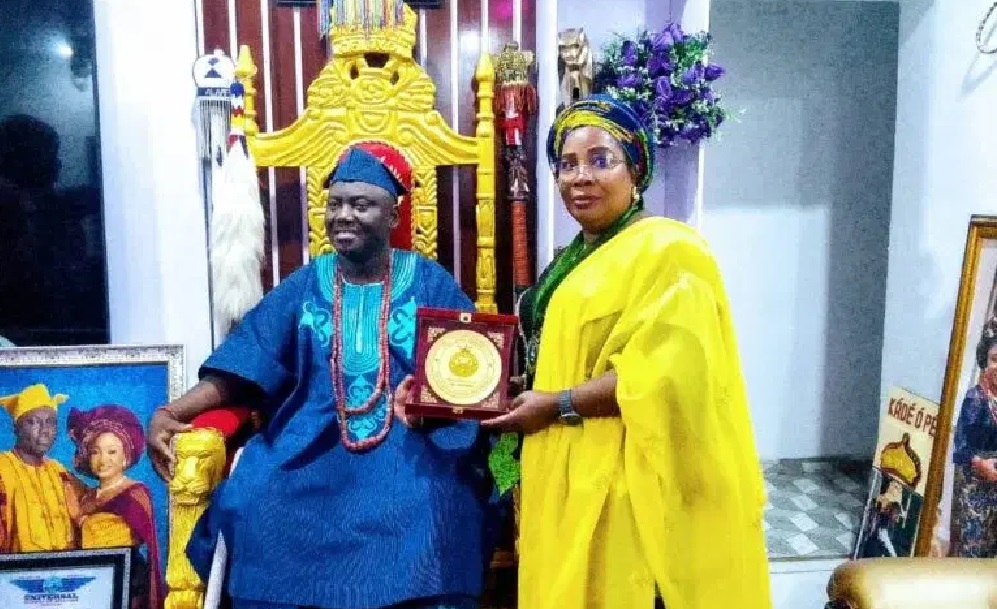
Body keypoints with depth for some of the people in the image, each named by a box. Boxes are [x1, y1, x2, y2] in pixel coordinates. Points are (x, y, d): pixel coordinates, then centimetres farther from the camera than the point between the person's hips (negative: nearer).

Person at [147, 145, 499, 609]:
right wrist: (170, 412, -12)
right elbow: (241, 367, 2)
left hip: (407, 455, -2)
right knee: (252, 505, -20)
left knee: (426, 519, -28)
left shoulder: (430, 283, 4)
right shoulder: (303, 287, 9)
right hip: (312, 454, 2)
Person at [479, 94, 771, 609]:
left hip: (625, 481, -8)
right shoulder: (577, 257, 13)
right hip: (571, 474, 9)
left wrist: (556, 405, -18)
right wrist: (519, 391, 5)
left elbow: (664, 375, -23)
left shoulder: (666, 250, -14)